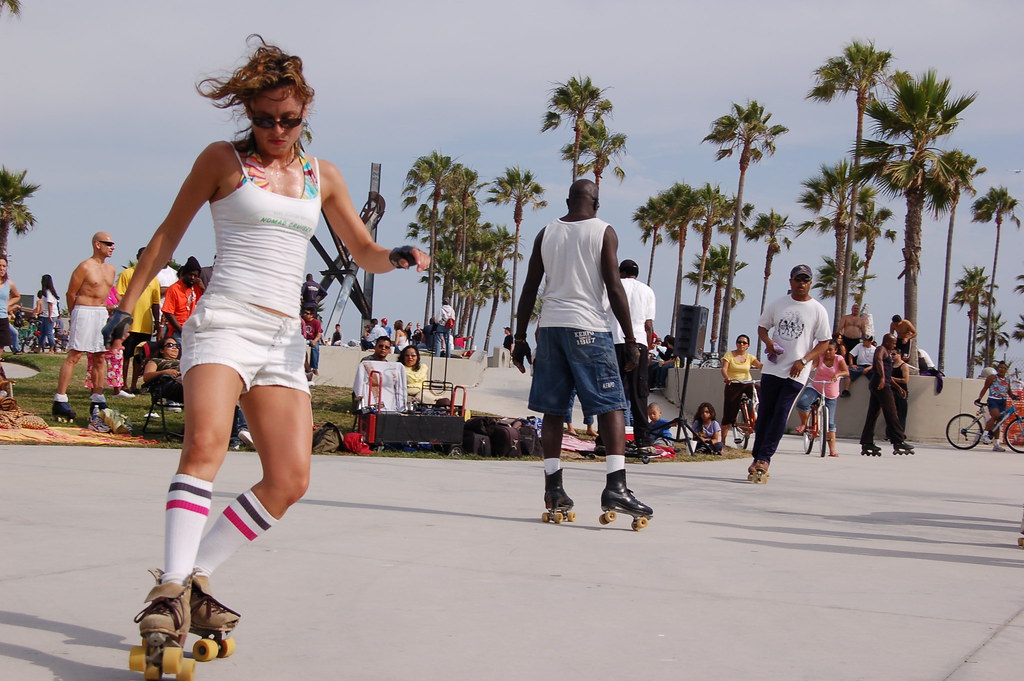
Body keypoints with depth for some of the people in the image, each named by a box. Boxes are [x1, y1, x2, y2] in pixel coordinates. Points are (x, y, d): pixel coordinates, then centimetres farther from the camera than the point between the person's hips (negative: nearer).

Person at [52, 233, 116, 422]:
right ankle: (60, 401, -10)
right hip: (84, 312, -7)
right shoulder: (85, 267, -8)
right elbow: (71, 294, -5)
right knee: (74, 355, -10)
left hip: (103, 313, 7)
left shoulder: (110, 269, 13)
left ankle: (97, 400, 14)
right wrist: (75, 314, 4)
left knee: (100, 358, 8)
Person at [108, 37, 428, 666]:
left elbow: (364, 253, 18)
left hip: (284, 338, 5)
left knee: (291, 479, -6)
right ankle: (170, 591, -29)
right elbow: (169, 234, 11)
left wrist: (396, 257, -5)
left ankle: (196, 576, 6)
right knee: (206, 443, -30)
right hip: (225, 320, -5)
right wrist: (128, 303, 6)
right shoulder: (224, 159, 6)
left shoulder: (322, 176, 16)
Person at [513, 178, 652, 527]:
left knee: (553, 410, 7)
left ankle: (554, 491, 6)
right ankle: (615, 487, -16)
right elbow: (614, 287, -7)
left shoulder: (546, 233, 11)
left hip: (550, 327, 4)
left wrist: (520, 339, 15)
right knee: (611, 406, -3)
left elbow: (529, 289, 10)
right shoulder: (603, 232, 0)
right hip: (589, 328, -4)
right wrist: (630, 339, -5)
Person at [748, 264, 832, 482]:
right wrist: (767, 341, -6)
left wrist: (803, 361, -12)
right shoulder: (777, 304, 9)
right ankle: (758, 459, 11)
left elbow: (824, 342, 1)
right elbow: (762, 326, 18)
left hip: (796, 373, -3)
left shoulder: (817, 310, 0)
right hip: (772, 368, 3)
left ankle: (764, 460, -10)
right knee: (764, 414, 4)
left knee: (780, 415, -10)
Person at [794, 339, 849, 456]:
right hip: (815, 388, 0)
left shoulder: (839, 359, -3)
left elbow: (846, 372, -17)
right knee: (802, 403, -31)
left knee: (830, 423, -3)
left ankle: (832, 449, 3)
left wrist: (838, 374, -39)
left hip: (830, 395, 0)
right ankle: (803, 424, -4)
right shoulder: (820, 357, -1)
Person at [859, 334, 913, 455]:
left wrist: (897, 387, 33)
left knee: (872, 414, 7)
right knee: (891, 413, -10)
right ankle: (898, 442, -11)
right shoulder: (881, 349, -3)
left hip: (880, 385, 10)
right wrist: (882, 377, -38)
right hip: (882, 385, -10)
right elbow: (879, 360, -27)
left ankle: (866, 443, 6)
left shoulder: (887, 352, 28)